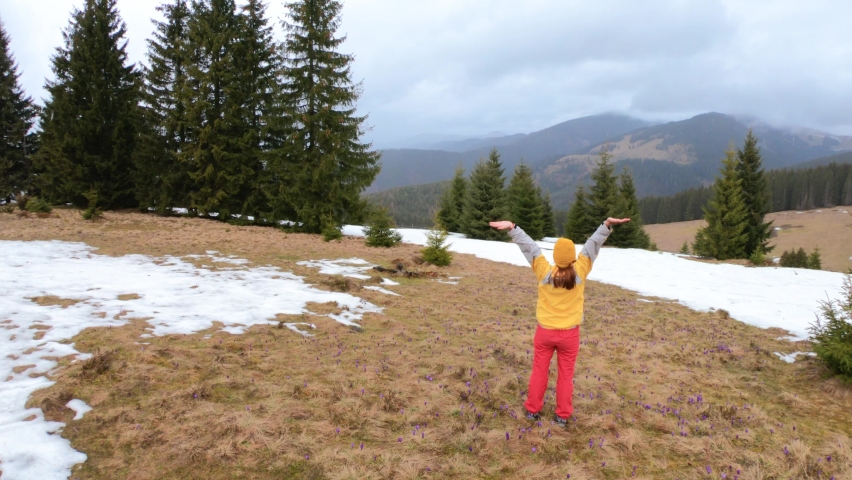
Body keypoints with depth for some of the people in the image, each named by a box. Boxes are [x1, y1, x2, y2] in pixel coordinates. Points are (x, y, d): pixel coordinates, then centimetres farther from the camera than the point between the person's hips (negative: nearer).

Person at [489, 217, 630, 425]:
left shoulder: (544, 271, -16)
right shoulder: (579, 271, -14)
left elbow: (529, 247, -16)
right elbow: (592, 245, -13)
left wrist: (512, 228, -17)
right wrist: (607, 225, -12)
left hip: (545, 331, 0)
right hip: (569, 333, 0)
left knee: (539, 371, 15)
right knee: (565, 374, 13)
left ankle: (533, 410, 26)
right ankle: (563, 415, 23)